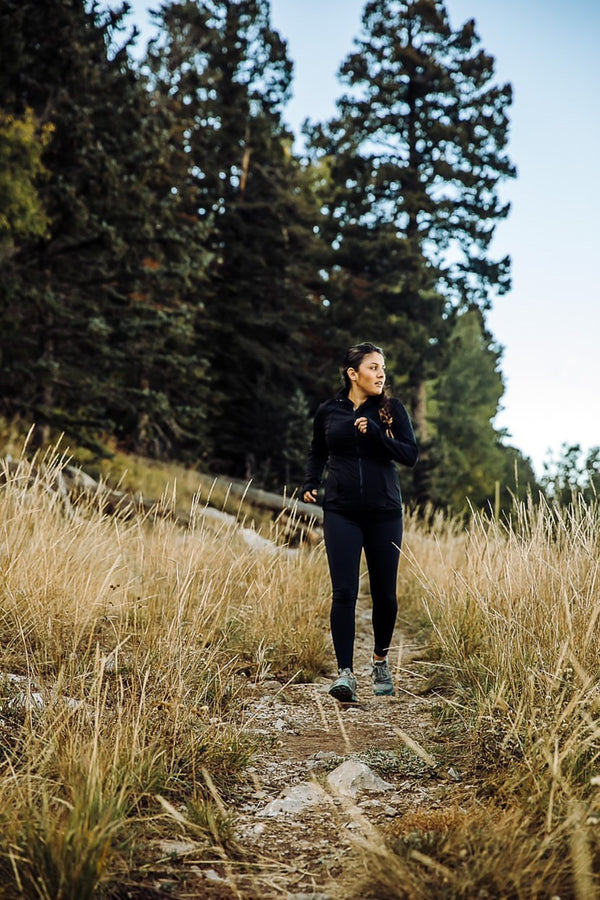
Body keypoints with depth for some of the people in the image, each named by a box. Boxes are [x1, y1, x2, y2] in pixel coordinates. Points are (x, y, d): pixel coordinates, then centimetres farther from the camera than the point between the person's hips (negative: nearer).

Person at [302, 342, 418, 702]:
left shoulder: (392, 409, 2)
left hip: (385, 514, 0)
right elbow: (317, 454, 20)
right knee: (344, 593, -10)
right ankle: (346, 673, -8)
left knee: (385, 594, 7)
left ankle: (381, 660, 31)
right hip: (342, 514, 0)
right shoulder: (328, 412, 6)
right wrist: (310, 484, 4)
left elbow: (411, 454, -5)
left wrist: (375, 433, -17)